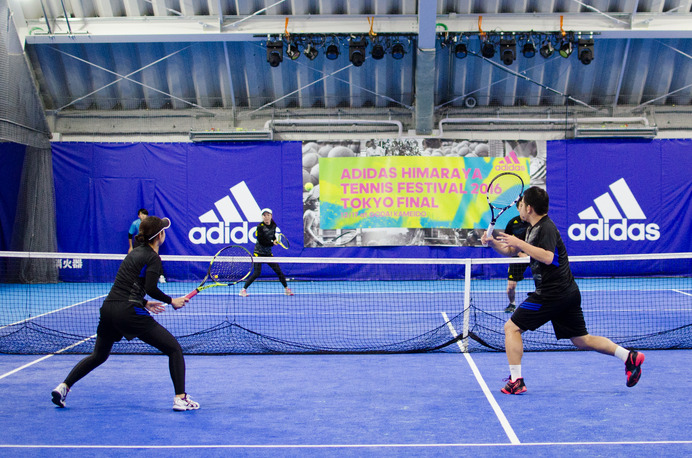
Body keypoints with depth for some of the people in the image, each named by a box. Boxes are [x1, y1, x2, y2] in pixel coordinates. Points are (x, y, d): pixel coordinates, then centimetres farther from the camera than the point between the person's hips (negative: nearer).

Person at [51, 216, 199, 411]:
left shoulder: (134, 252, 19)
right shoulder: (153, 258, -3)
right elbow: (150, 288, -16)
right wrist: (171, 301, -4)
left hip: (107, 308, 8)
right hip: (129, 312, -8)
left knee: (98, 356, 28)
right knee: (174, 349, 1)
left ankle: (64, 386, 20)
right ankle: (180, 398, -5)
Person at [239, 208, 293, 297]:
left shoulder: (273, 225, 4)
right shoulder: (260, 226, -13)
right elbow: (261, 241, -18)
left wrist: (275, 240, 0)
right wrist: (272, 243, -16)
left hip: (268, 253, 5)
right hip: (259, 253, -5)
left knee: (278, 271, 3)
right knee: (257, 273, -14)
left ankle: (286, 289, 17)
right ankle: (243, 289, -2)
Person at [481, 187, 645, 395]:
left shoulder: (546, 228, -14)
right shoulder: (532, 228, 15)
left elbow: (547, 257, -31)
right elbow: (511, 251, 22)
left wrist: (519, 243, -26)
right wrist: (493, 242, 5)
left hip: (552, 294, -10)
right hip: (568, 292, 10)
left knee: (511, 327, -4)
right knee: (582, 340, 15)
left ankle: (516, 381, -6)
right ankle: (629, 357, 9)